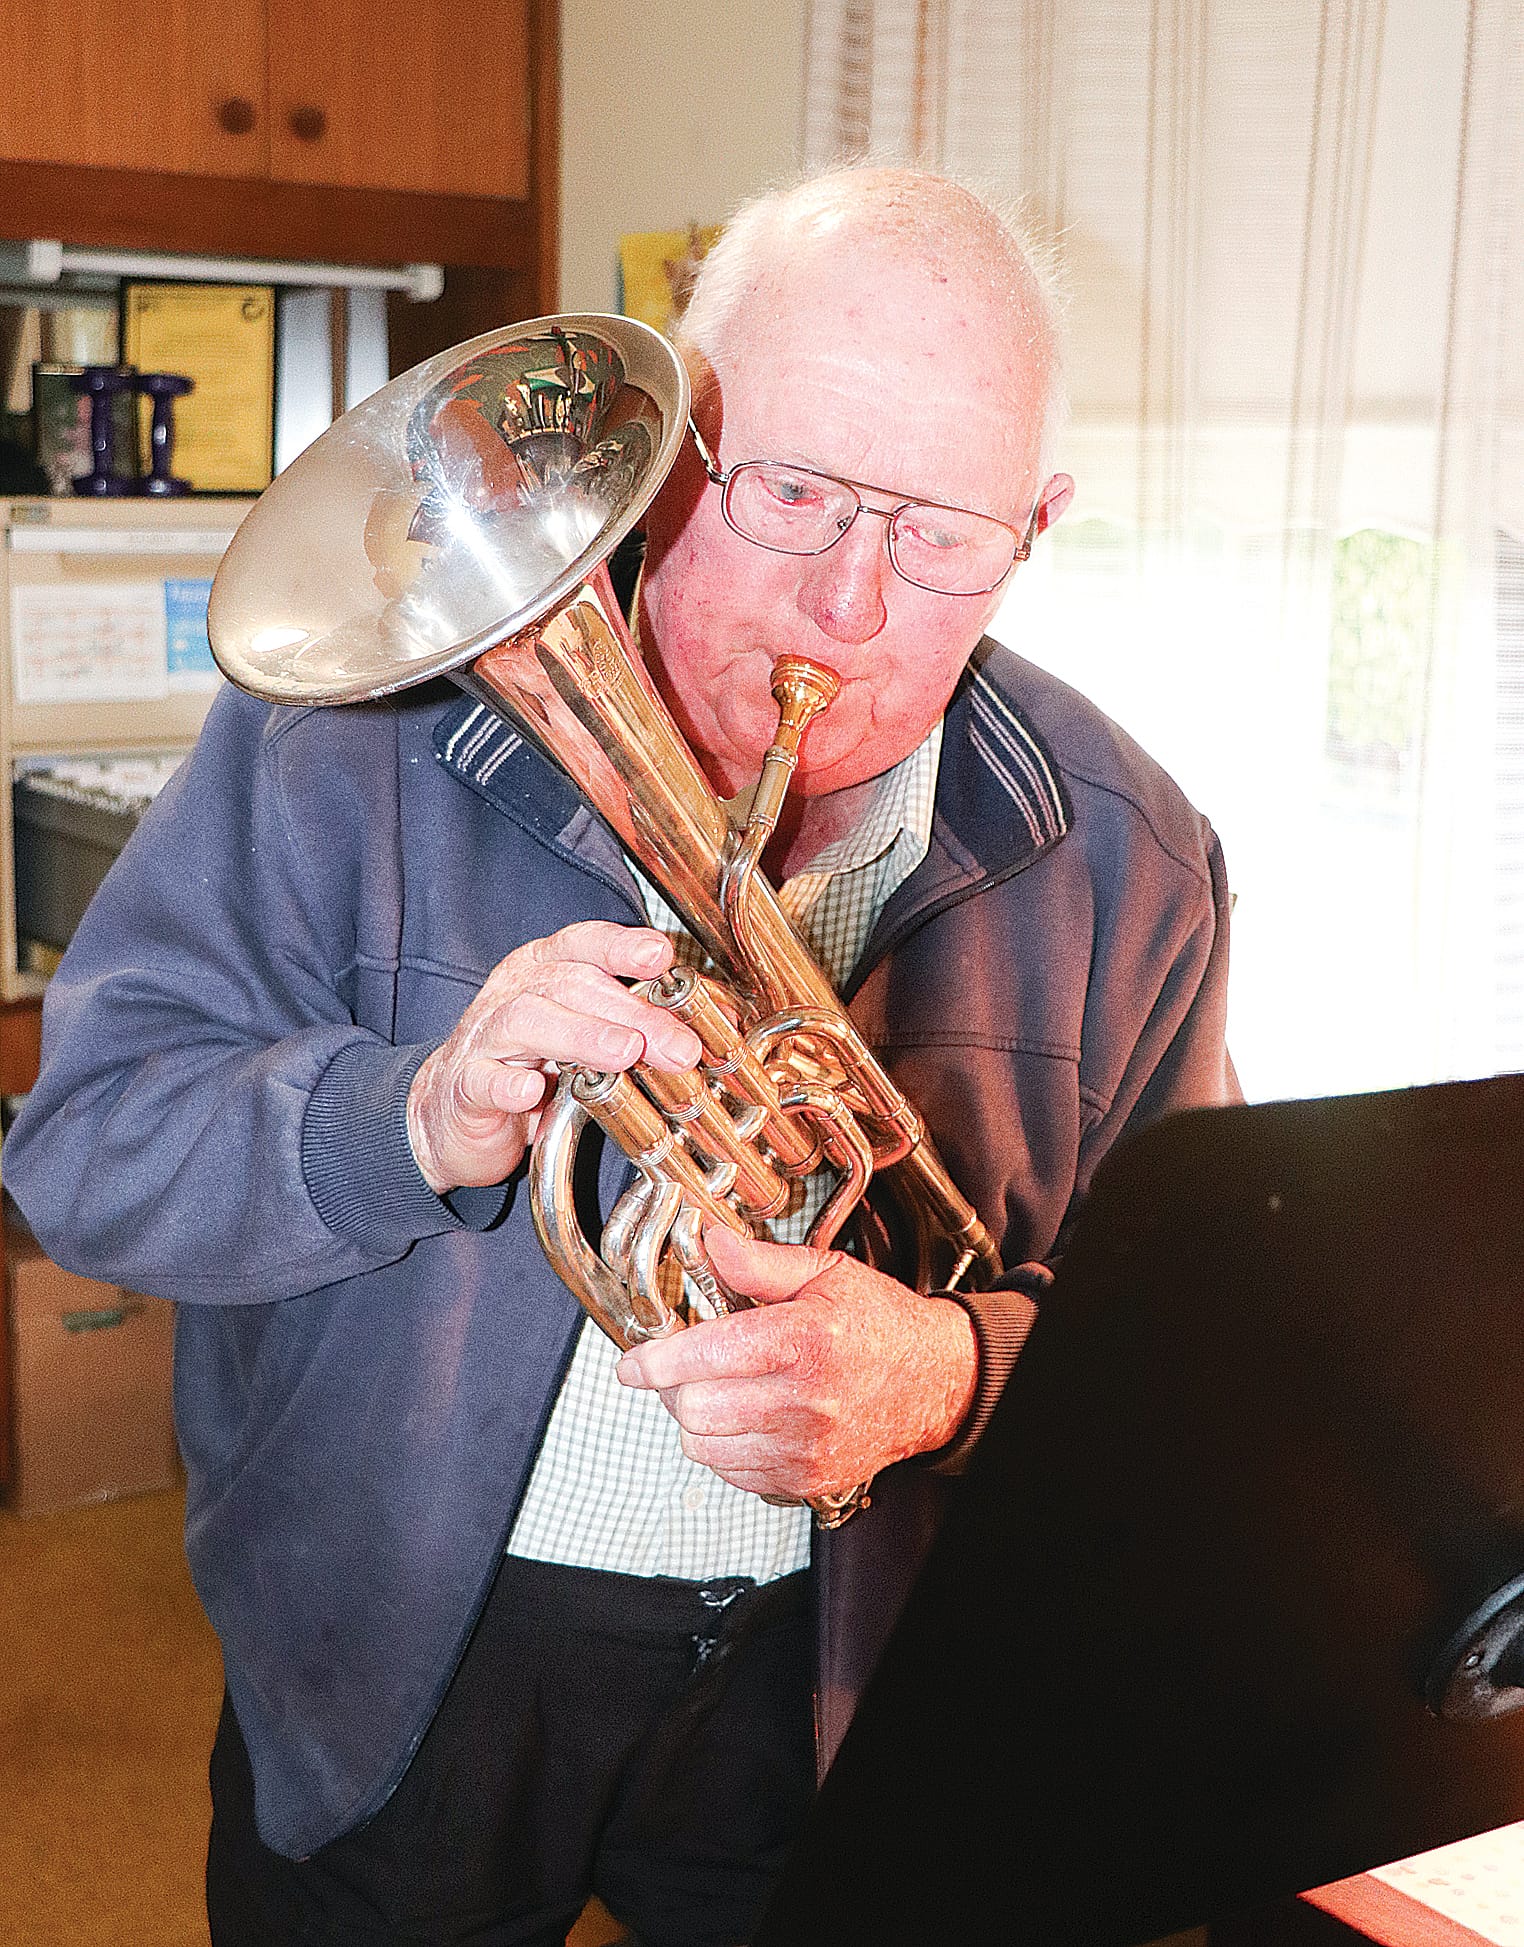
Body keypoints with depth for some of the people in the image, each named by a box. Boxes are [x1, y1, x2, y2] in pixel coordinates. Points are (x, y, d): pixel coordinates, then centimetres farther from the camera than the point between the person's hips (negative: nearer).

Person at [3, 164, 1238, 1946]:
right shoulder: (358, 734, -15)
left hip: (843, 1680, 1)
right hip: (396, 1664, -1)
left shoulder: (1125, 862, -9)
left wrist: (955, 1369, -27)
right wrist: (418, 1123, -33)